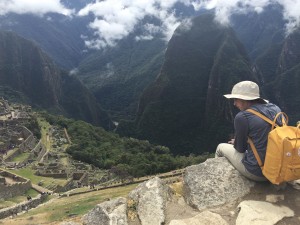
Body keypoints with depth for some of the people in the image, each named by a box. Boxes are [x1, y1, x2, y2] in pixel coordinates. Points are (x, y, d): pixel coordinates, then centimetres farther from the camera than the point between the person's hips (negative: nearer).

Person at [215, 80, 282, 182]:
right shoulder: (275, 109, 0)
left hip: (257, 172, -6)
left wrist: (235, 143, 17)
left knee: (221, 147, 17)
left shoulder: (242, 117, -19)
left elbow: (240, 149, -6)